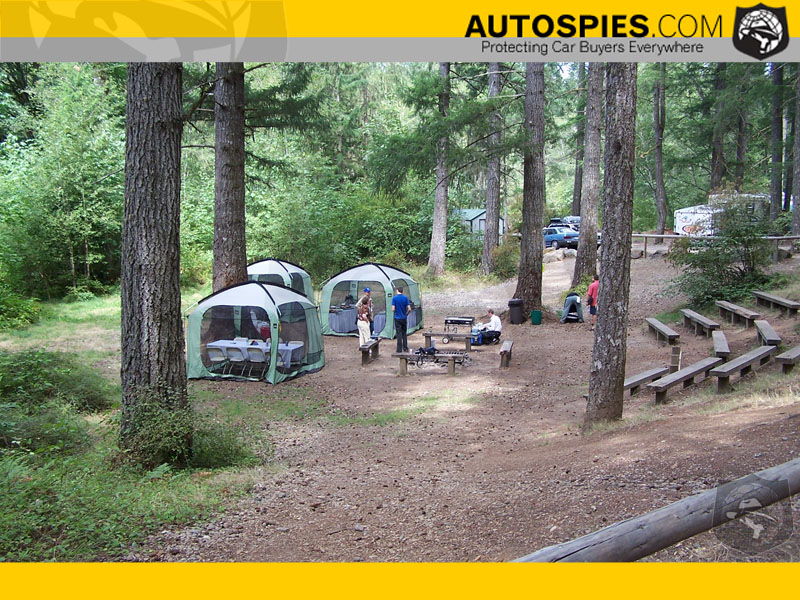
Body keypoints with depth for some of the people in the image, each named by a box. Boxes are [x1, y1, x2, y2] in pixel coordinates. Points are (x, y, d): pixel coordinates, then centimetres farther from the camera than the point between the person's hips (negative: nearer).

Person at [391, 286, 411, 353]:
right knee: (404, 333, 15)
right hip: (404, 318, 2)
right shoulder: (405, 298, -2)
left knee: (399, 334, 1)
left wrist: (395, 311, 9)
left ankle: (399, 350, 1)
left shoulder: (394, 298, -8)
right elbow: (409, 309, -5)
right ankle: (405, 348, 18)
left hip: (397, 318, -2)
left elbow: (393, 309, -13)